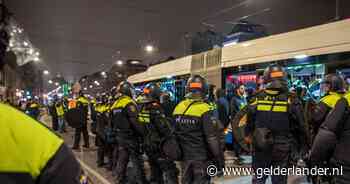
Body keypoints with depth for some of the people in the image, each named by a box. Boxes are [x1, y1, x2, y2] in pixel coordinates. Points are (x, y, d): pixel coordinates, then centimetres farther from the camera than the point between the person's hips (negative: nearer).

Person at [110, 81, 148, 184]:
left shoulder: (115, 104, 10)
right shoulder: (129, 103, -16)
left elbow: (112, 122, 15)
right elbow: (135, 122, -23)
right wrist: (143, 133, -16)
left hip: (120, 136, 8)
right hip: (130, 137, -8)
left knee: (121, 160, 16)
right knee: (137, 161, 1)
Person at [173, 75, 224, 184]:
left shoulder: (178, 107, 1)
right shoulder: (204, 110, -18)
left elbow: (174, 134, 10)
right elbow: (213, 138, -19)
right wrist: (220, 161, -10)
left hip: (185, 156, 6)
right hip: (202, 158, -6)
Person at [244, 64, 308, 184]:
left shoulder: (257, 100, -7)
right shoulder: (291, 101, -12)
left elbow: (249, 123, 3)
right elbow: (300, 127, -5)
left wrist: (248, 136, 21)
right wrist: (303, 146, 9)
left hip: (260, 148, 1)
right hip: (281, 150, -1)